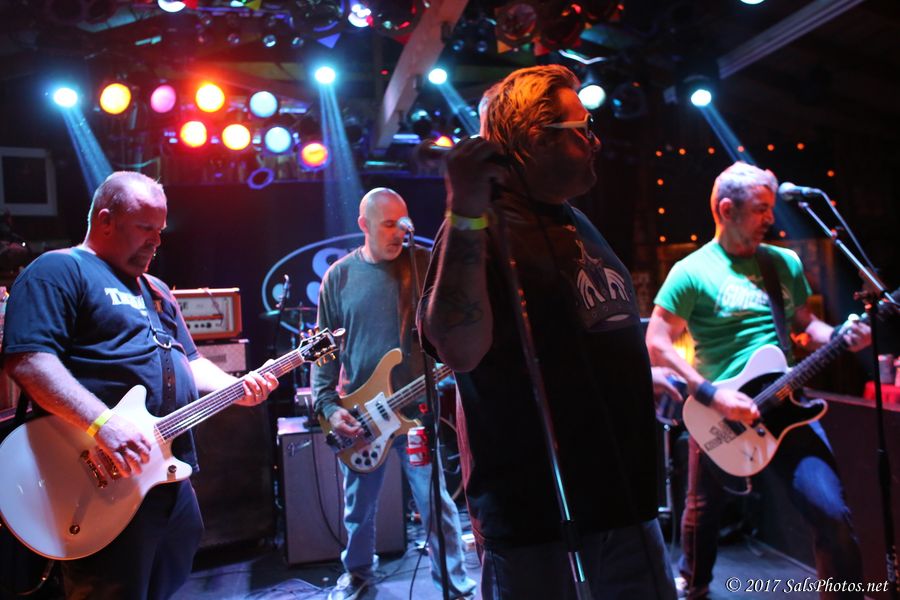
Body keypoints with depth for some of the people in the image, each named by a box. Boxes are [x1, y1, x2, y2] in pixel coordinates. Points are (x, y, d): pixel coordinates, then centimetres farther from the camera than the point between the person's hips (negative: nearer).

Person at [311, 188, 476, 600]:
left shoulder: (423, 264, -2)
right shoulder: (340, 275, 1)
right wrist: (328, 405, -4)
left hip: (416, 408, -2)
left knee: (436, 501, 3)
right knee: (359, 505, 17)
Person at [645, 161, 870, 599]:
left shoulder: (786, 262, 7)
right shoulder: (692, 272, -10)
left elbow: (805, 323, 17)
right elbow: (657, 344, -12)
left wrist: (841, 337, -4)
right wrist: (712, 395, -18)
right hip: (718, 414, -3)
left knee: (832, 513, -9)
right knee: (703, 510, 17)